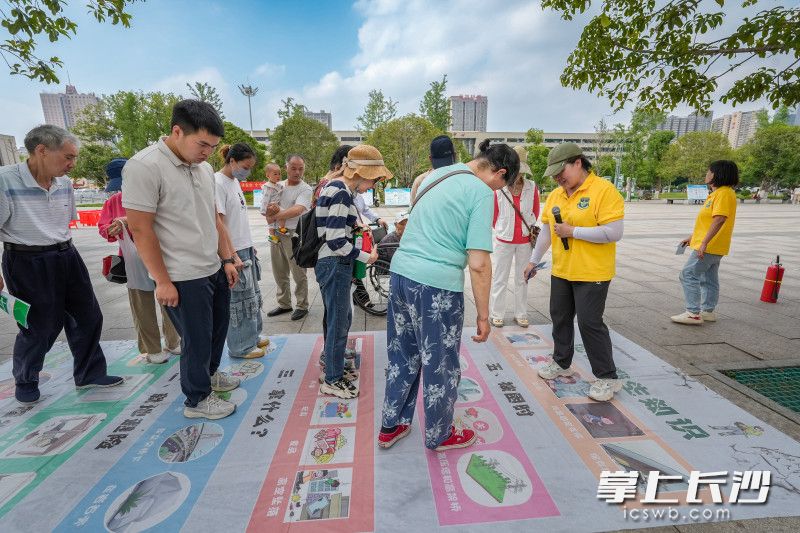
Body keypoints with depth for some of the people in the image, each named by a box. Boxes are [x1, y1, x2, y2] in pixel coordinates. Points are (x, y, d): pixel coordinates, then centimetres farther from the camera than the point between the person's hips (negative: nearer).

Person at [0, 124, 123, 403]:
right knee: (40, 326, 5)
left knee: (88, 316, 9)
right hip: (28, 263, -6)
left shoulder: (65, 183, 4)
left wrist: (64, 250, 19)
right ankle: (25, 381, 33)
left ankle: (90, 374, 26)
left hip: (67, 258, 6)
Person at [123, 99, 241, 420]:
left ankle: (209, 373, 45)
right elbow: (140, 229, -16)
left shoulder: (204, 167, 6)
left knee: (218, 327, 21)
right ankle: (197, 400, 28)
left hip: (214, 270, 7)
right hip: (184, 279, -7)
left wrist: (228, 259, 10)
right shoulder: (144, 167, -16)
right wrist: (163, 281, -14)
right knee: (197, 340, 7)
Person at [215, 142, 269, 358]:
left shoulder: (235, 181, 12)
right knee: (240, 299, 2)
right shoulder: (218, 183, -16)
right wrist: (232, 256, -19)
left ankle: (253, 335, 33)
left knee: (252, 295, 17)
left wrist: (250, 246, 16)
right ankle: (241, 347, 18)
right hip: (233, 251, -9)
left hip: (245, 248, 9)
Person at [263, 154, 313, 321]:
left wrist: (275, 215, -16)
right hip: (276, 233, 6)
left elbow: (297, 210, -23)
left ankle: (302, 306, 17)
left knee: (298, 273, 2)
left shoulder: (305, 189, -8)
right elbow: (269, 207, 5)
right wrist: (274, 208, -17)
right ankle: (284, 304, 29)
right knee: (279, 272, 15)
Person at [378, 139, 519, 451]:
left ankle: (391, 426, 38)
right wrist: (483, 315, -6)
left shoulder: (435, 175, 14)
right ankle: (439, 436, 35)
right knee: (440, 366, 13)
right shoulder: (481, 192, -10)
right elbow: (478, 264, -16)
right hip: (437, 285, -8)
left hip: (400, 272, 8)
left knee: (402, 356, 22)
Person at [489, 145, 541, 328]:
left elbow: (536, 211, 14)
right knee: (500, 279, 5)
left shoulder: (532, 187, -1)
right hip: (504, 240, -2)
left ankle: (521, 314, 25)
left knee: (522, 278, 12)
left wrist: (531, 229, 10)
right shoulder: (498, 188, -8)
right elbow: (494, 213, 4)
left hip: (525, 240, 3)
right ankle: (497, 314, 17)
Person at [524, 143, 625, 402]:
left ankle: (607, 377, 16)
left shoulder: (604, 190, -14)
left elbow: (614, 232, -20)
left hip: (592, 273, -7)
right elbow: (546, 231, 14)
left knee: (590, 322, -2)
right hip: (561, 271, 7)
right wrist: (534, 260, 16)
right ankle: (561, 363, 34)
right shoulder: (554, 195, 7)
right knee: (560, 318, 15)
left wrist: (573, 231, -20)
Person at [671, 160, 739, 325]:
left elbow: (719, 220, -27)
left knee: (688, 275, -10)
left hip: (709, 246, -10)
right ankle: (708, 311, 24)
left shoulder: (724, 193, -16)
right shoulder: (716, 193, 16)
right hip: (711, 247, 10)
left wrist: (704, 243, -31)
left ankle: (693, 314, -7)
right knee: (709, 279, 15)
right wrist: (692, 237, 25)